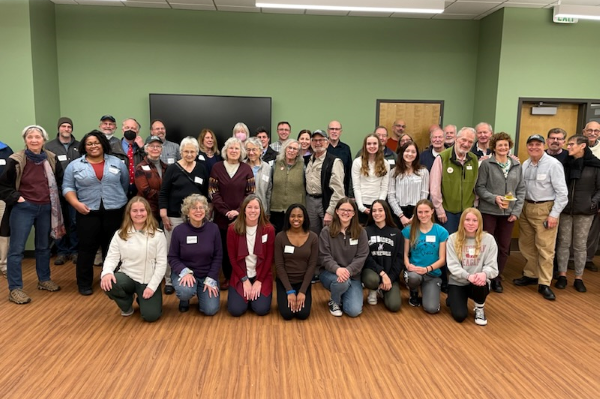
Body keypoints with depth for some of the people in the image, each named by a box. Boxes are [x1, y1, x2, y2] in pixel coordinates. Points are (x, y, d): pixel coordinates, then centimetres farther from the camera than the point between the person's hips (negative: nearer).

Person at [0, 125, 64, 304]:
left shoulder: (52, 158, 0)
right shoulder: (15, 160, -11)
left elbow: (60, 181, 13)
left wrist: (53, 198, 6)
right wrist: (16, 198, -12)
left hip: (46, 208, 4)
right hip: (23, 209, -4)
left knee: (44, 246, 16)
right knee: (17, 248, -2)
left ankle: (44, 280, 32)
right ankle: (14, 289, 6)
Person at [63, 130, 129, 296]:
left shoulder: (117, 162, 7)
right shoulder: (74, 165, 5)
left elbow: (126, 184, 12)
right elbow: (68, 187, 2)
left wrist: (119, 199, 9)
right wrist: (76, 203, -12)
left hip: (115, 212, 1)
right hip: (88, 213, -1)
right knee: (86, 249, 4)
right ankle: (84, 283, 16)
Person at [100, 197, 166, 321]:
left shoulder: (157, 235, -6)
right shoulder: (120, 234, 1)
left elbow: (161, 263, -7)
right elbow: (112, 257, -3)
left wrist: (152, 286, -14)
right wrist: (106, 272, -27)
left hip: (149, 281, -2)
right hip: (128, 277, 2)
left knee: (151, 315, -17)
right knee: (107, 284, -30)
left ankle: (142, 299, 22)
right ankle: (127, 305, 6)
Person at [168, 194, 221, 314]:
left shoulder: (213, 228, -8)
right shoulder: (178, 230, -11)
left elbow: (218, 256, -3)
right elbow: (172, 257, -5)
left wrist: (211, 279, -10)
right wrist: (185, 272, -23)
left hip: (207, 274, 1)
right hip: (184, 272, -1)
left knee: (211, 310, -11)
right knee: (185, 291, -34)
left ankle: (201, 292, 24)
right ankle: (184, 300, 6)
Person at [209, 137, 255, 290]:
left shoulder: (246, 169, 3)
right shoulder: (217, 167, 3)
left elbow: (250, 193, 0)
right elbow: (213, 193, -2)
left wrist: (239, 211, -11)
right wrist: (226, 211, -11)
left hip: (242, 217, 0)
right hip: (222, 217, 1)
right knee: (225, 248, 7)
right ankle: (228, 278, 21)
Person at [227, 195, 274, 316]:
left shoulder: (269, 229, -8)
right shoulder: (233, 229, -9)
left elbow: (269, 259, -5)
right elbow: (232, 258, -5)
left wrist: (259, 281, -11)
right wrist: (245, 280, -10)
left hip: (262, 276, 0)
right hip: (240, 276, 0)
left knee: (262, 310, -15)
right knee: (236, 310, -15)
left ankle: (254, 294, 18)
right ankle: (247, 295, 18)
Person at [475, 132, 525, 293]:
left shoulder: (517, 165, 6)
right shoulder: (486, 164, -6)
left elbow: (521, 189, 7)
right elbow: (479, 187, -7)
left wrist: (517, 211, -2)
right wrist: (494, 198, -20)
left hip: (509, 213, 4)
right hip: (488, 212, -4)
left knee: (504, 247, 10)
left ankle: (497, 278, 25)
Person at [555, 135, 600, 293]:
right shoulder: (566, 163, 3)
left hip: (585, 211, -2)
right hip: (565, 209, 2)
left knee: (580, 245, 7)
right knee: (563, 243, 6)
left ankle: (579, 278, 16)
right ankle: (562, 275, 16)